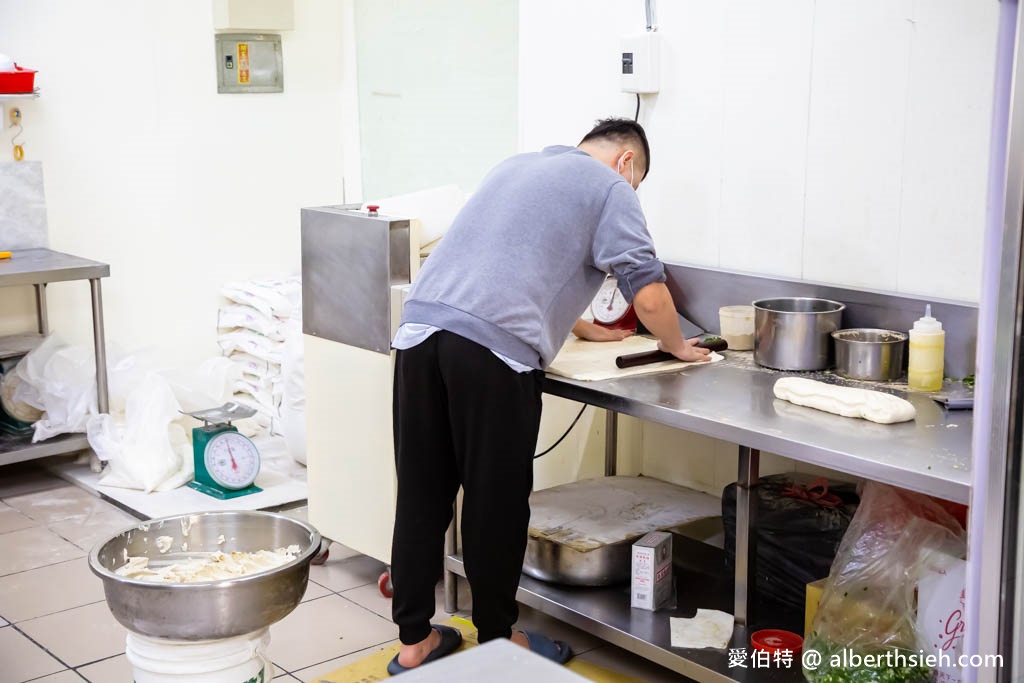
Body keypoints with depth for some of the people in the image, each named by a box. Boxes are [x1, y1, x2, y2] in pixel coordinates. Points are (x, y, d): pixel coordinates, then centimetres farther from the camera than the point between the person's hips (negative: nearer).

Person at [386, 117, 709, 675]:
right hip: (492, 351, -7)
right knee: (495, 503, 7)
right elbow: (649, 295, 1)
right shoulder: (609, 187, 8)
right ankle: (498, 640, 22)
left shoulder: (517, 167, 30)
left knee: (421, 495, 13)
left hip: (419, 330, 7)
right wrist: (675, 346, 21)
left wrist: (581, 327, 47)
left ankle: (414, 640, 23)